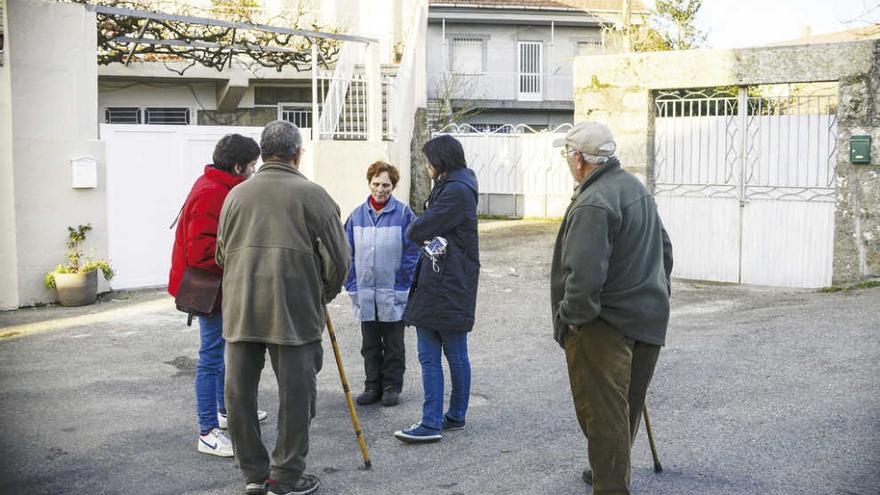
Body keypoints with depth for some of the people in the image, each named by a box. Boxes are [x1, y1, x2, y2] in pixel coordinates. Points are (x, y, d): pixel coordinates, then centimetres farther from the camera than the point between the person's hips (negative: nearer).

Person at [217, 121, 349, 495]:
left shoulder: (236, 194, 10)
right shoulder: (311, 194, -2)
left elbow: (222, 254, 17)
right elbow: (337, 257, -3)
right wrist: (325, 294, 14)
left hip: (239, 311, 4)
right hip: (295, 311, -4)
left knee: (239, 392, 11)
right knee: (295, 394, 5)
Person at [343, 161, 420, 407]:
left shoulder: (403, 214, -7)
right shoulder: (357, 214, 4)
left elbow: (412, 251, -6)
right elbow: (348, 253, 8)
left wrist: (403, 285, -10)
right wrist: (352, 286, 1)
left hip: (394, 294, -3)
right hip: (365, 292, 3)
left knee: (393, 344, 9)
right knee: (370, 344, 13)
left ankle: (392, 386, 20)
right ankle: (372, 385, 23)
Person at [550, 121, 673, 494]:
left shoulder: (592, 204, -21)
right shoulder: (636, 188, 11)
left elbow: (584, 273, -30)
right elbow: (664, 249, 21)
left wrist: (572, 315, -16)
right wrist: (656, 293, 25)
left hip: (604, 324, -10)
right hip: (648, 319, 10)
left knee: (602, 413, -1)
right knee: (626, 408, 21)